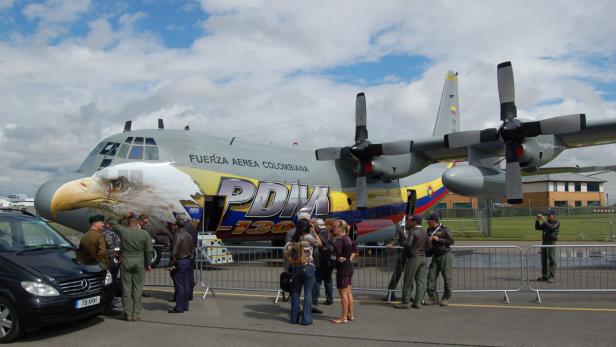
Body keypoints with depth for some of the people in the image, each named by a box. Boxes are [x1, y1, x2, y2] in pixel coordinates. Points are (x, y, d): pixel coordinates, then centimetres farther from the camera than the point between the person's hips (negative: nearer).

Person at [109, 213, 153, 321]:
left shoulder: (123, 231, -6)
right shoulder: (144, 233, -3)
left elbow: (111, 222, 11)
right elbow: (149, 251, 0)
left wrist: (123, 217, 14)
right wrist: (148, 264, 9)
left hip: (126, 263, 0)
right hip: (139, 264, 0)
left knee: (126, 289, 6)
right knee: (137, 289, 5)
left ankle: (128, 314, 8)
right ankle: (136, 314, 6)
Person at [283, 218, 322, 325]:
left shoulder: (294, 239, 4)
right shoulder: (308, 237, -9)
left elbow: (285, 251, -3)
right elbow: (319, 243, 4)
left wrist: (291, 262, 5)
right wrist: (313, 231, 7)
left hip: (296, 268, 4)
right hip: (308, 267, -4)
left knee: (295, 293, 11)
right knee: (308, 293, 1)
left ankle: (294, 318, 16)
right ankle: (306, 319, 2)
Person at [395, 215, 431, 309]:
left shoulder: (413, 232, -14)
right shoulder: (424, 232, 10)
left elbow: (408, 244, -25)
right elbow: (429, 246, 12)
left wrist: (404, 251, -6)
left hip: (413, 258, -8)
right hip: (423, 257, 8)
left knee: (408, 281, 0)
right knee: (420, 281, 6)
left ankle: (405, 302, 4)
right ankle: (417, 302, 8)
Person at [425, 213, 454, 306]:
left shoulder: (444, 229, -6)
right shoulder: (429, 230, 10)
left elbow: (451, 241, -11)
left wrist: (439, 239, -18)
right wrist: (428, 240, -5)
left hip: (445, 255, -5)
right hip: (435, 256, 5)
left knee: (447, 277, -1)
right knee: (431, 276, -2)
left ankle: (446, 298, 10)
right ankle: (433, 298, 3)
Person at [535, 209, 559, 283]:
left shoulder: (557, 223, -1)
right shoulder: (546, 223, 18)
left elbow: (551, 227, -20)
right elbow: (537, 227, 11)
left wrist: (544, 220, -21)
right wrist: (537, 220, -3)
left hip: (552, 242, -7)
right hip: (544, 242, 7)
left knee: (552, 260, -9)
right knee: (544, 260, 9)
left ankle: (551, 276, -8)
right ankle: (544, 276, 17)